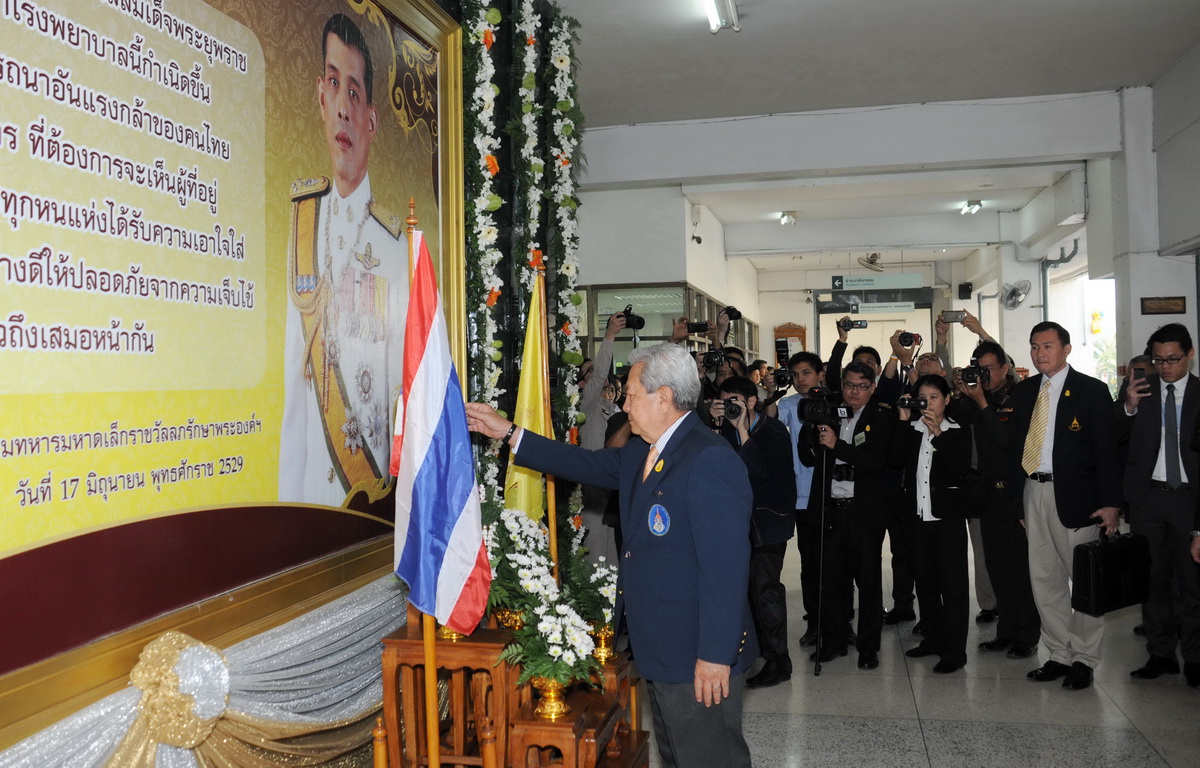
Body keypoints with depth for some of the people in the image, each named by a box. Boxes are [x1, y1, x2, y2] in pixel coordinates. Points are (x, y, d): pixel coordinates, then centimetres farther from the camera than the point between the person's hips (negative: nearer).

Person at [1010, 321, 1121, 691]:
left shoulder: (1091, 390, -4)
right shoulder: (1023, 391, 11)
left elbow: (1107, 449, -7)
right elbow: (1017, 444, 11)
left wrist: (1110, 502, -14)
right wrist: (1015, 496, 6)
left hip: (1074, 494, -5)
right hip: (1033, 492, 5)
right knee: (1044, 578, 11)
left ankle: (1084, 660, 15)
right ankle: (1060, 655, 23)